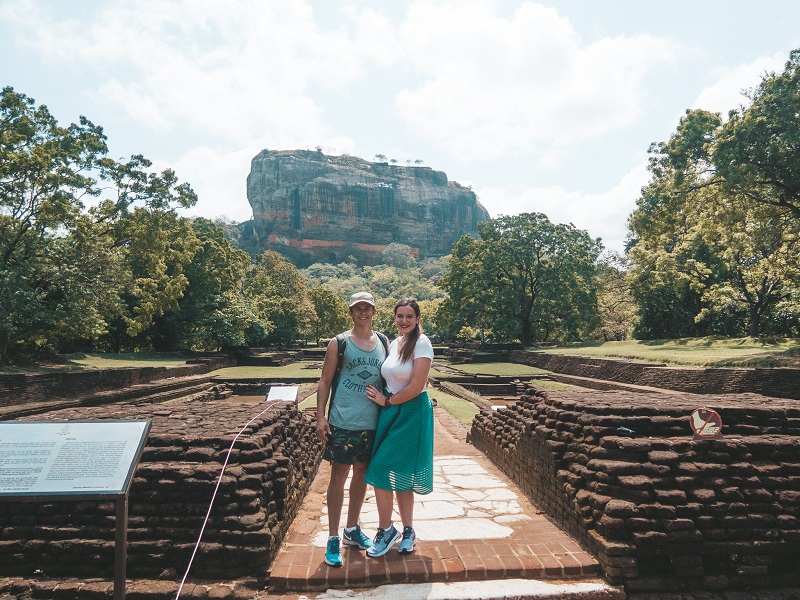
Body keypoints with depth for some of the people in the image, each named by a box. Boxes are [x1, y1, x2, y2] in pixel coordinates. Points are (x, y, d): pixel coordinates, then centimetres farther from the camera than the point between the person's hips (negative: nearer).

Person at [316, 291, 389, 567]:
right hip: (343, 421, -4)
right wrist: (321, 416, -8)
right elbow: (325, 381, -2)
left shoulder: (384, 342, 7)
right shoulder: (339, 343, -3)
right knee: (338, 476, 0)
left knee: (362, 474, 15)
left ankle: (352, 529, 32)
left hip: (372, 422, 4)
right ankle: (333, 538, 13)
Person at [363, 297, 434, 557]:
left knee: (381, 472, -5)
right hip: (391, 413, 7)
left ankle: (386, 529, 14)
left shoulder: (422, 343, -13)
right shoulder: (394, 343, 10)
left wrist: (386, 401, -9)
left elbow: (416, 386, -18)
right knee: (399, 476, 12)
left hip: (412, 414, -7)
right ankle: (408, 531, 26)